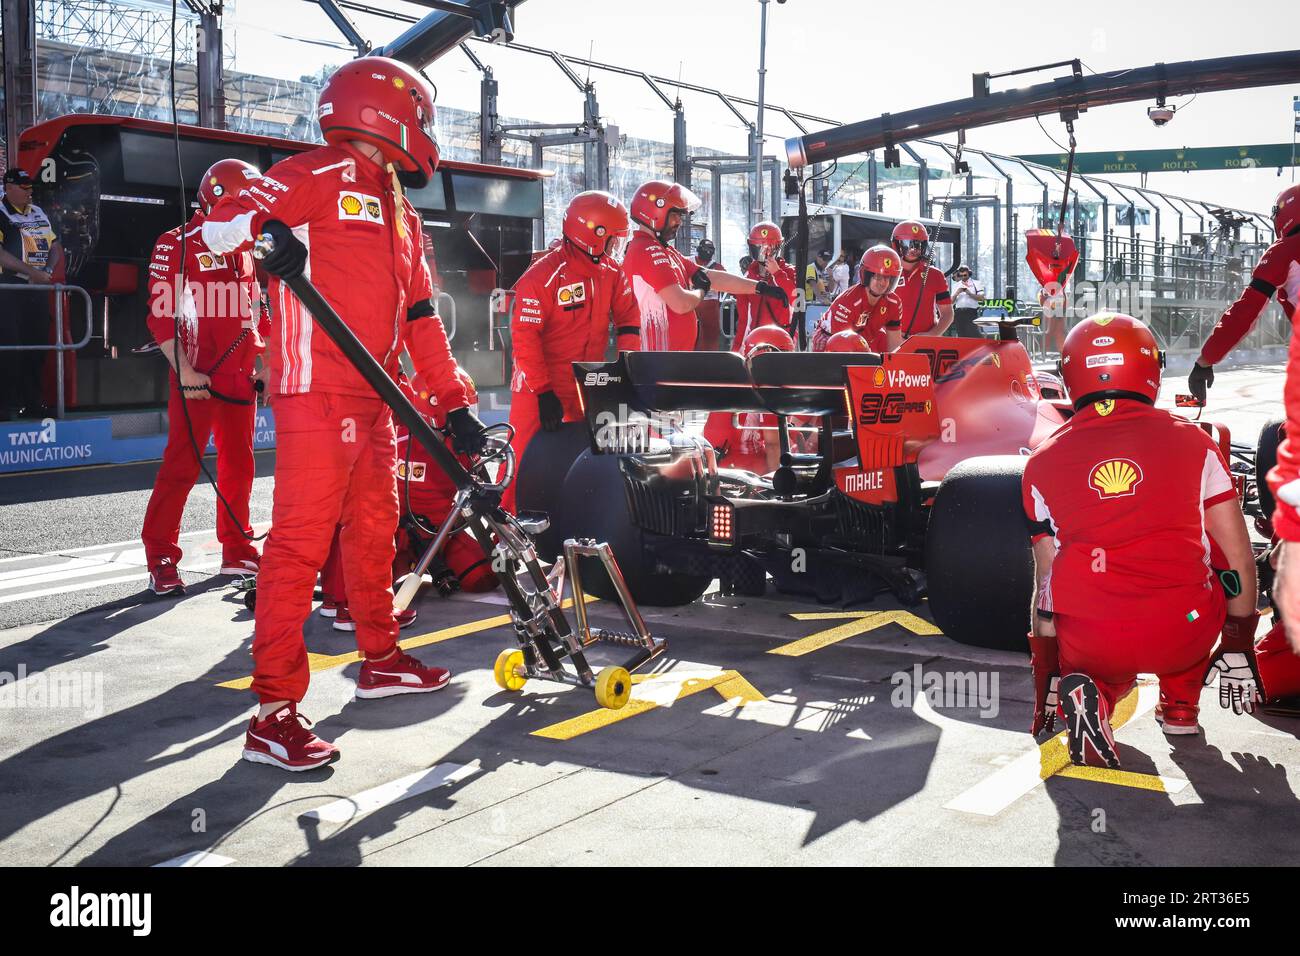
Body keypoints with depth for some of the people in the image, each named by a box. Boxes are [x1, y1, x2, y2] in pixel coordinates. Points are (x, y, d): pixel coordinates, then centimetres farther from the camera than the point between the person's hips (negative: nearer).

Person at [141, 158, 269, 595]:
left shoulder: (244, 252, 17)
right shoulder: (177, 245, -4)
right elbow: (161, 315, -10)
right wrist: (184, 370, -17)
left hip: (240, 376, 7)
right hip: (196, 376, -7)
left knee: (239, 465, 11)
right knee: (182, 466, -8)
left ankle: (237, 551, 22)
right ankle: (161, 560, -2)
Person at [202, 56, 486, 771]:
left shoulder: (398, 212, 23)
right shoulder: (316, 176, -3)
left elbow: (420, 316, 22)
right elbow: (218, 224, -12)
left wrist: (455, 405, 17)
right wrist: (265, 228, -36)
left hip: (373, 398, 9)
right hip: (317, 392, -9)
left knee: (374, 529, 18)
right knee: (299, 542, -11)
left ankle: (381, 660, 34)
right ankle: (274, 713, -9)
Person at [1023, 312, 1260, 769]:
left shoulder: (1041, 462, 10)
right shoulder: (1191, 441, 8)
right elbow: (1239, 559, 10)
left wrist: (1048, 673, 21)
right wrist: (1239, 644, 22)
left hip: (1088, 642, 1)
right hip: (1183, 636, 0)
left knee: (1103, 662, 35)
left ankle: (1088, 692, -1)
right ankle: (1179, 704, 23)